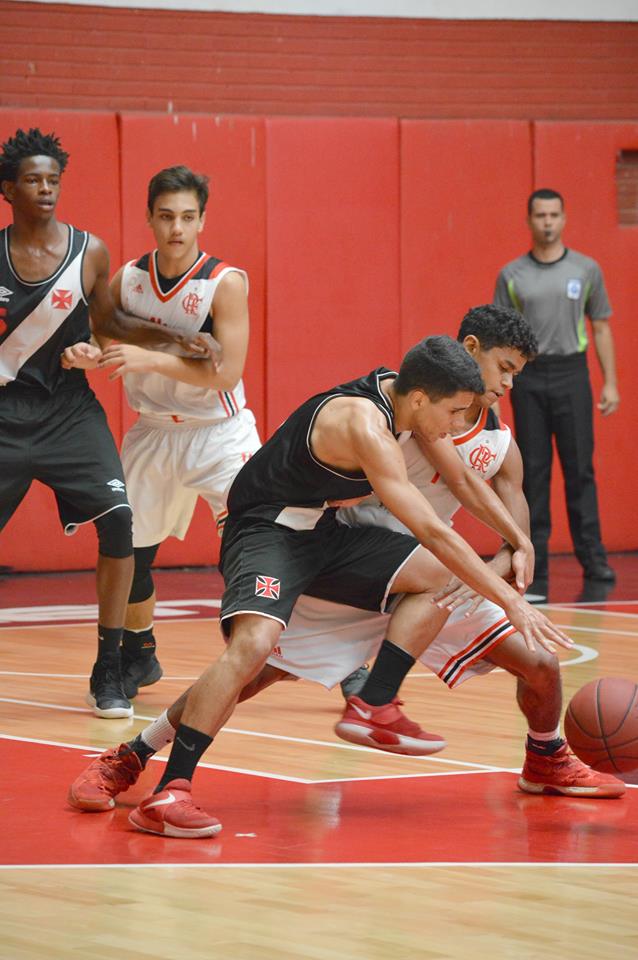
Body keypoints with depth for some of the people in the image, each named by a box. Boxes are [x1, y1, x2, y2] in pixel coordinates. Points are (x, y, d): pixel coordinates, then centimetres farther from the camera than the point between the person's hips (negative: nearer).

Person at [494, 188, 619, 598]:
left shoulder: (586, 269, 5)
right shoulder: (512, 275, 5)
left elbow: (601, 328, 7)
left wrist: (610, 382, 1)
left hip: (571, 374, 0)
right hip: (528, 378, 1)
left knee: (580, 468, -1)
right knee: (533, 470, 2)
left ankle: (592, 556, 3)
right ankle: (535, 560, 6)